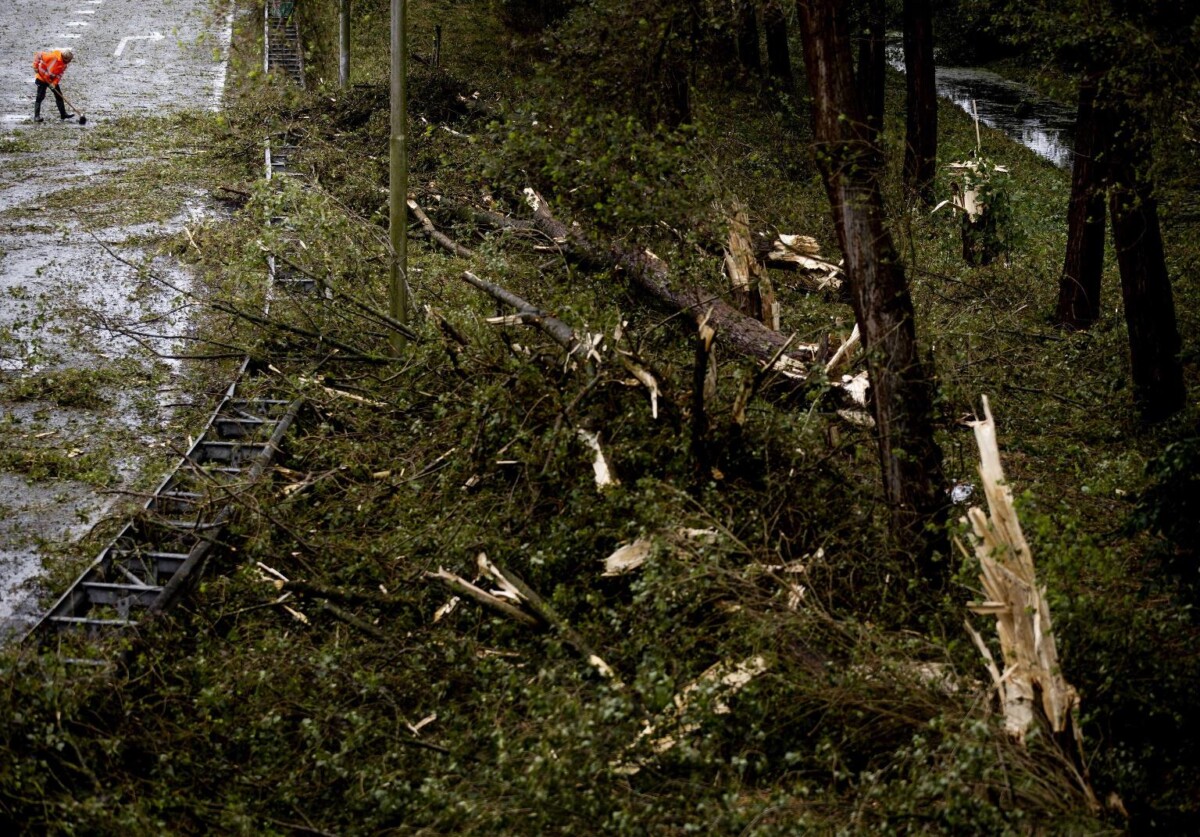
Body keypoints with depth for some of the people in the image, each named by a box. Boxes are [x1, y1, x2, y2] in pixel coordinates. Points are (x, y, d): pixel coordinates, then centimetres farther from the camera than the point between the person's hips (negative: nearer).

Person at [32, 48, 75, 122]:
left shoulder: (64, 64, -5)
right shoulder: (53, 56, -27)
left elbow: (59, 74, -4)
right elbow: (38, 55, -21)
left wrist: (54, 83, -18)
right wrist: (36, 66, -19)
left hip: (52, 80, 7)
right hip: (42, 78, -7)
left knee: (59, 96, 8)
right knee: (40, 97, -7)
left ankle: (63, 114, 18)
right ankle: (36, 116, -4)